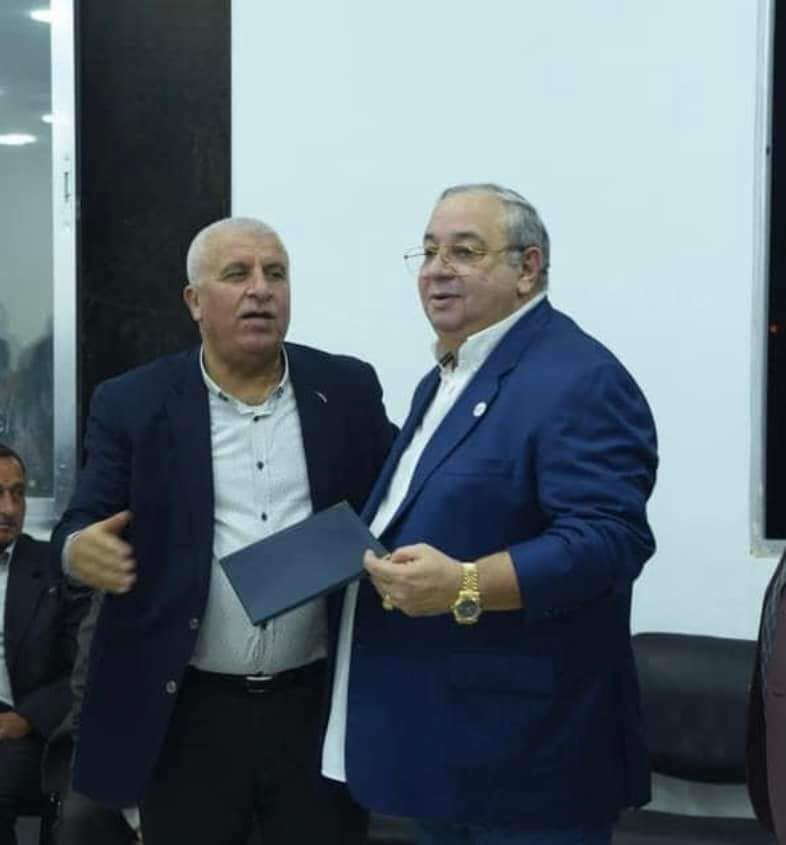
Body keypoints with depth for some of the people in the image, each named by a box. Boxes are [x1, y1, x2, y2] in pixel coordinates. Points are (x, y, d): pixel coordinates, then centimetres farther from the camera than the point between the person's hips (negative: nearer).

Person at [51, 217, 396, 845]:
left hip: (320, 704, 1)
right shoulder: (133, 403, 0)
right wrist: (83, 551, -26)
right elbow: (81, 527, -2)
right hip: (185, 711, 0)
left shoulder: (347, 389, 4)